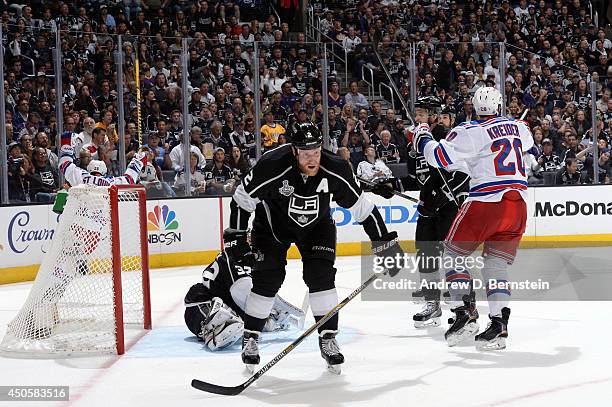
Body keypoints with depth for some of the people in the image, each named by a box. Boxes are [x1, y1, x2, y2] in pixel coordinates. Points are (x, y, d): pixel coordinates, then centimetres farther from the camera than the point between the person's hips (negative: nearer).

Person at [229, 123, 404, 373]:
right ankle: (250, 338, 9)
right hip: (273, 222, -1)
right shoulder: (272, 167, -33)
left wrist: (384, 241, -11)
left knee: (321, 276, -14)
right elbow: (242, 198, -18)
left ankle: (328, 338, -2)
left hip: (316, 224, 2)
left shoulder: (335, 170, -26)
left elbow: (360, 206, -13)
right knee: (267, 278, -8)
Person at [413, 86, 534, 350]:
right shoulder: (518, 127, 13)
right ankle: (498, 325, -1)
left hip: (486, 203, -6)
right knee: (496, 264, 11)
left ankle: (465, 313, -3)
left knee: (453, 254, 10)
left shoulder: (471, 132, -7)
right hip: (518, 205, 6)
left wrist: (423, 137, 5)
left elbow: (440, 157, -13)